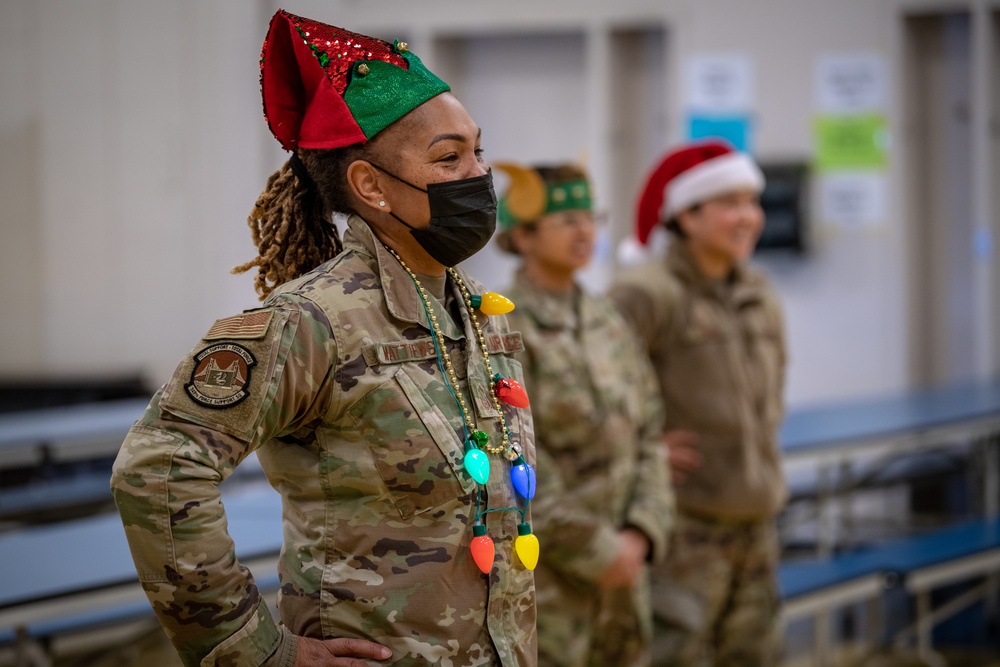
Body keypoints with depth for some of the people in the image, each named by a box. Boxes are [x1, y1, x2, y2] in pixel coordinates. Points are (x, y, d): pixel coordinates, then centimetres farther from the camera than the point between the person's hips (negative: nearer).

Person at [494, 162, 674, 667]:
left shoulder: (607, 324, 10)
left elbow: (646, 439, 10)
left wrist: (639, 538, -6)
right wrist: (598, 551, -16)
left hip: (616, 570, 7)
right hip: (535, 578, -7)